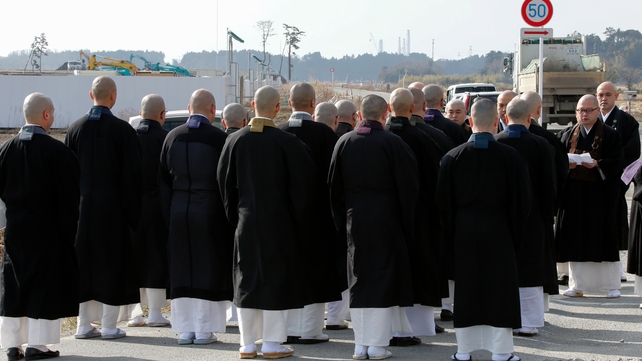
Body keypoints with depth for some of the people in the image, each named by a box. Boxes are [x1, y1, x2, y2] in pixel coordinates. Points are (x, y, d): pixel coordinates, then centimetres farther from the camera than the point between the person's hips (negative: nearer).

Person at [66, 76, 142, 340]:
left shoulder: (75, 128, 1)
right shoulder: (122, 130, -10)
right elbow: (132, 173, -9)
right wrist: (133, 211, -2)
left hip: (82, 207, 4)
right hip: (113, 207, -4)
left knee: (84, 262, 11)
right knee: (112, 262, 3)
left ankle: (84, 324, 14)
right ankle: (109, 325, 3)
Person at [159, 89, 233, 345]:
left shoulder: (173, 137, 2)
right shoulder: (218, 138, -11)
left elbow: (164, 179, 7)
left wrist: (169, 214, 12)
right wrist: (228, 216, -1)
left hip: (178, 212, 4)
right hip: (210, 212, -4)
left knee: (182, 270, 9)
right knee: (208, 269, 4)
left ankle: (184, 329, 11)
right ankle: (204, 329, 4)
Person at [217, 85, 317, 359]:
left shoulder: (235, 140, -2)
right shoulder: (287, 142, -12)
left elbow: (225, 182, 5)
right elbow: (301, 184, -8)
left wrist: (235, 216, 14)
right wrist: (299, 221, 4)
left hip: (246, 221, 3)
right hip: (278, 222, -3)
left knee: (247, 279, 10)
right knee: (275, 278, 4)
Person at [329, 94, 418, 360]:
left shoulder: (344, 143, 2)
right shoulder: (392, 143, -9)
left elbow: (334, 187, 7)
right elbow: (408, 186, -7)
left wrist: (342, 222, 15)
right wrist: (407, 225, 2)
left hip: (355, 220, 3)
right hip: (386, 221, -3)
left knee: (358, 281, 9)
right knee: (384, 278, 2)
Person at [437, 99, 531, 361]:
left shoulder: (452, 157, -3)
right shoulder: (510, 156, -7)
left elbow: (443, 201, 2)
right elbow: (521, 200, -3)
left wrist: (452, 235, 10)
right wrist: (515, 234, 7)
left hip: (464, 233, 2)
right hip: (498, 231, -2)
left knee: (465, 290, 9)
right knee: (499, 290, 5)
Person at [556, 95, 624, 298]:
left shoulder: (610, 135, 3)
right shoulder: (566, 136, 13)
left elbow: (615, 163, -5)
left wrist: (597, 164, -21)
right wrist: (566, 165, -12)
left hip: (600, 195, -3)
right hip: (573, 195, 3)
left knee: (603, 241, -1)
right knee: (576, 241, 4)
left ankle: (612, 285, 6)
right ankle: (578, 285, 11)